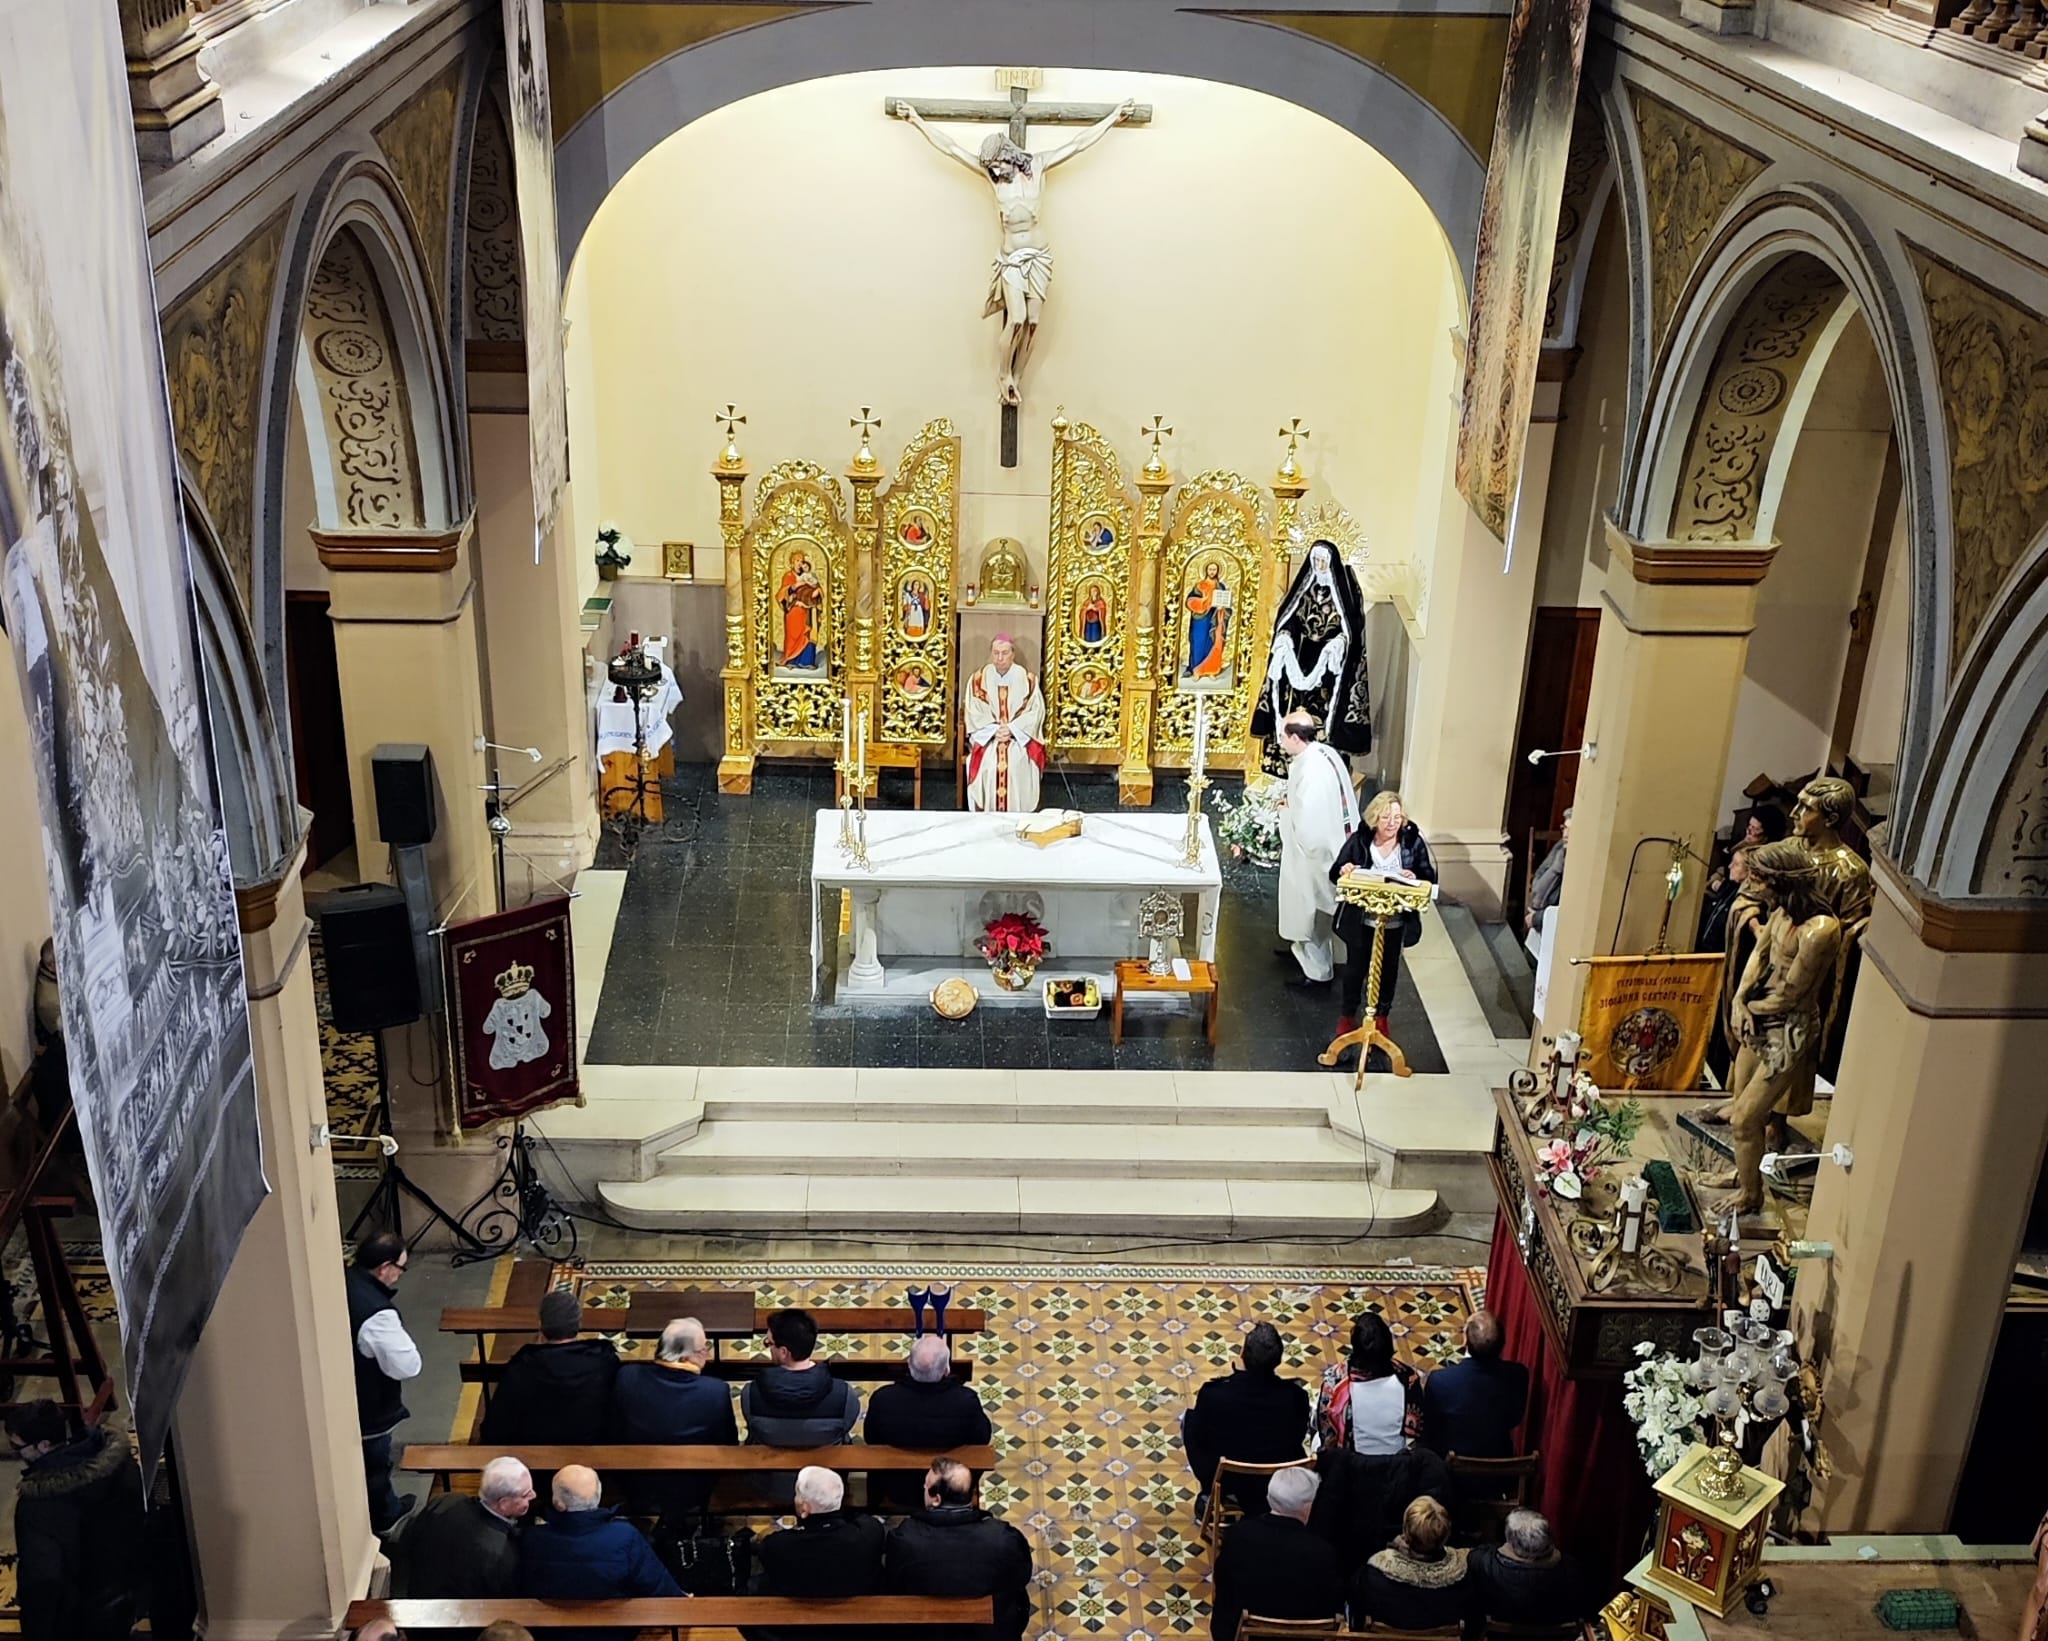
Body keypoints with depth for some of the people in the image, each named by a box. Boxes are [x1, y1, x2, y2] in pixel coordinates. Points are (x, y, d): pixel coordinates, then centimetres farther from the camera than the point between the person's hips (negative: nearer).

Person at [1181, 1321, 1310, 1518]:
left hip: (1225, 1483, -1)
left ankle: (1210, 1496, 29)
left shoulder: (1213, 1393, -26)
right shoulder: (1295, 1396, -23)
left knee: (1188, 1420, 19)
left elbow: (1195, 1439, -9)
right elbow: (1297, 1438, -3)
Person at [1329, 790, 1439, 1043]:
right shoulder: (1359, 840, -10)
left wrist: (1415, 878, -26)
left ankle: (1381, 1015, 38)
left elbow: (1430, 877, -5)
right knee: (1355, 967, 14)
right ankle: (1349, 1015, 34)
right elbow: (1334, 873, -4)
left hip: (1395, 922, 1)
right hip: (1360, 920, -1)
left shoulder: (1413, 841, -8)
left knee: (1388, 970, 17)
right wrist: (1344, 872, -27)